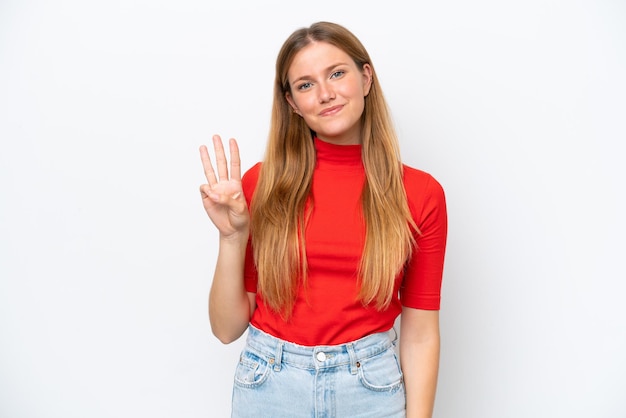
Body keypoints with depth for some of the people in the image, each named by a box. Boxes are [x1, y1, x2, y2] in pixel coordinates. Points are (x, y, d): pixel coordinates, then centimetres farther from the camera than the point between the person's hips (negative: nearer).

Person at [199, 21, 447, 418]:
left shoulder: (421, 194, -7)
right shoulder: (263, 184, -8)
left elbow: (420, 333, -4)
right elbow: (228, 327, -5)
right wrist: (232, 237, -18)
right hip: (268, 385, 1)